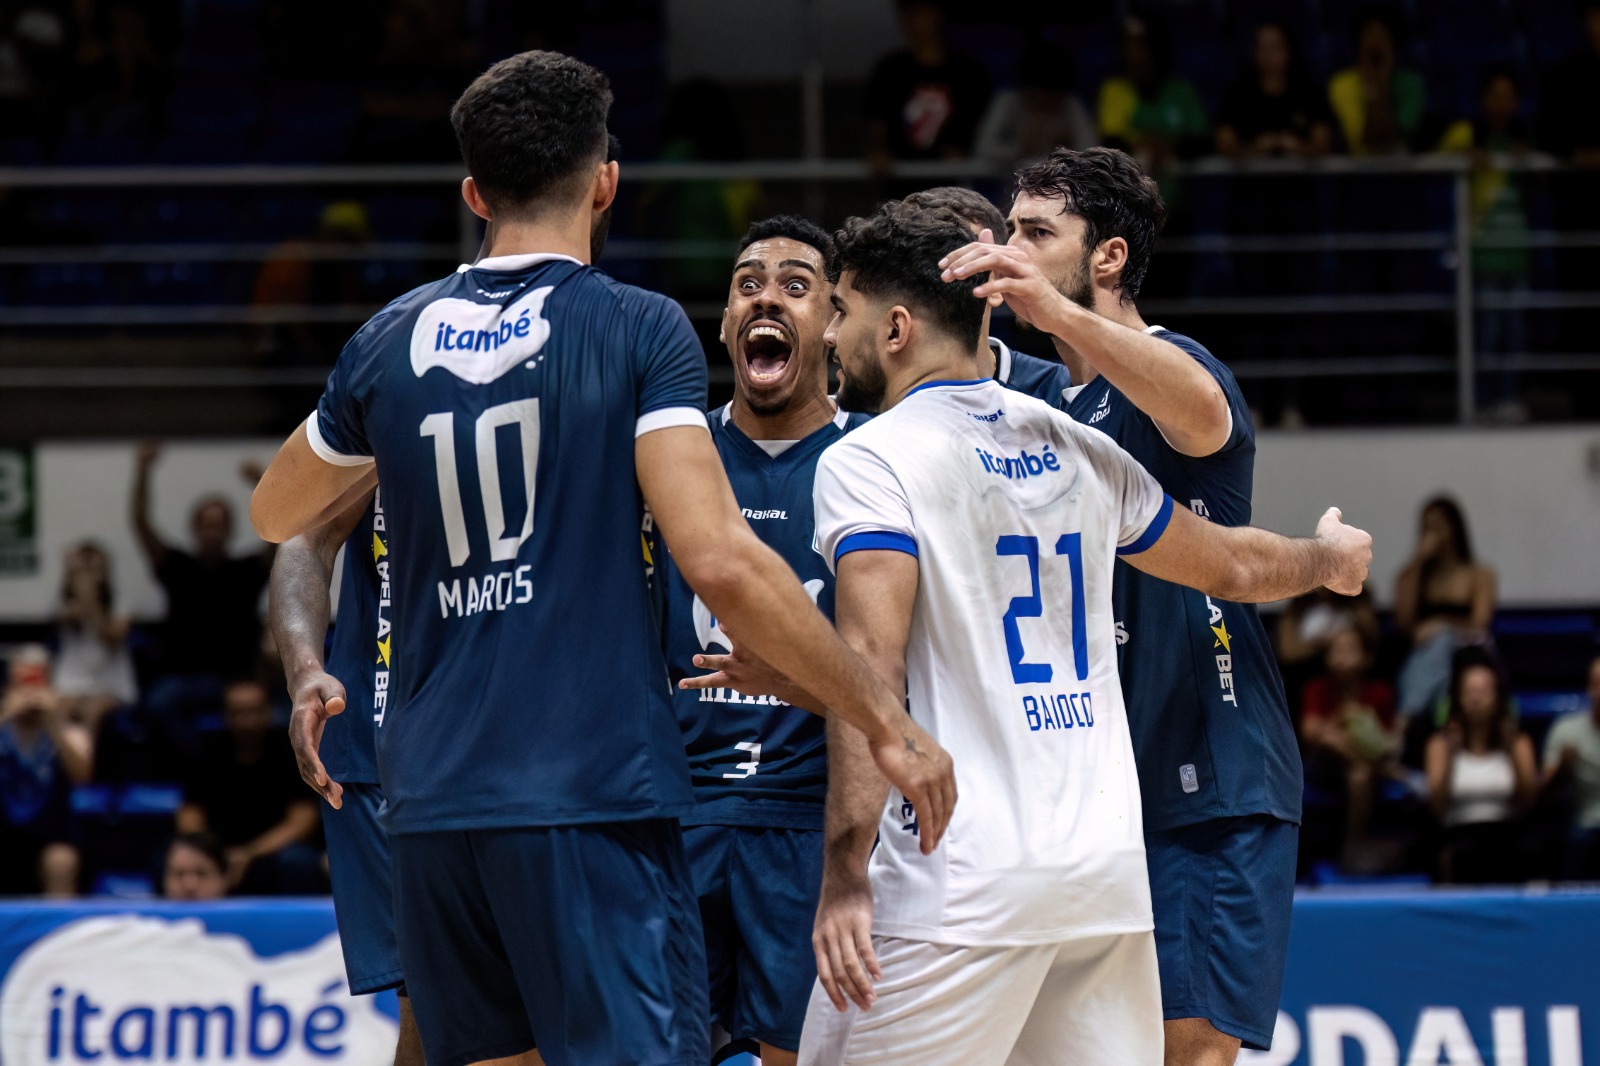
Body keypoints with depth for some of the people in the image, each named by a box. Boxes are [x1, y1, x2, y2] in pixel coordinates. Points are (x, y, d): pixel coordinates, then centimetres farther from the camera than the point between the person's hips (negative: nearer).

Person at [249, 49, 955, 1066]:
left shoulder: (392, 342, 9)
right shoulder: (639, 331, -5)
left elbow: (276, 515, 26)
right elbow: (720, 560, -15)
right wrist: (885, 719, -10)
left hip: (436, 803, 5)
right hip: (595, 795, -5)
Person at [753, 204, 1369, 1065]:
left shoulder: (867, 460, -5)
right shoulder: (1073, 446, 15)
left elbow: (872, 662, -17)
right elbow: (1231, 566, 27)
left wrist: (845, 874, -20)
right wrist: (1330, 557, 50)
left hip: (960, 881, -6)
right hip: (1109, 865, 7)